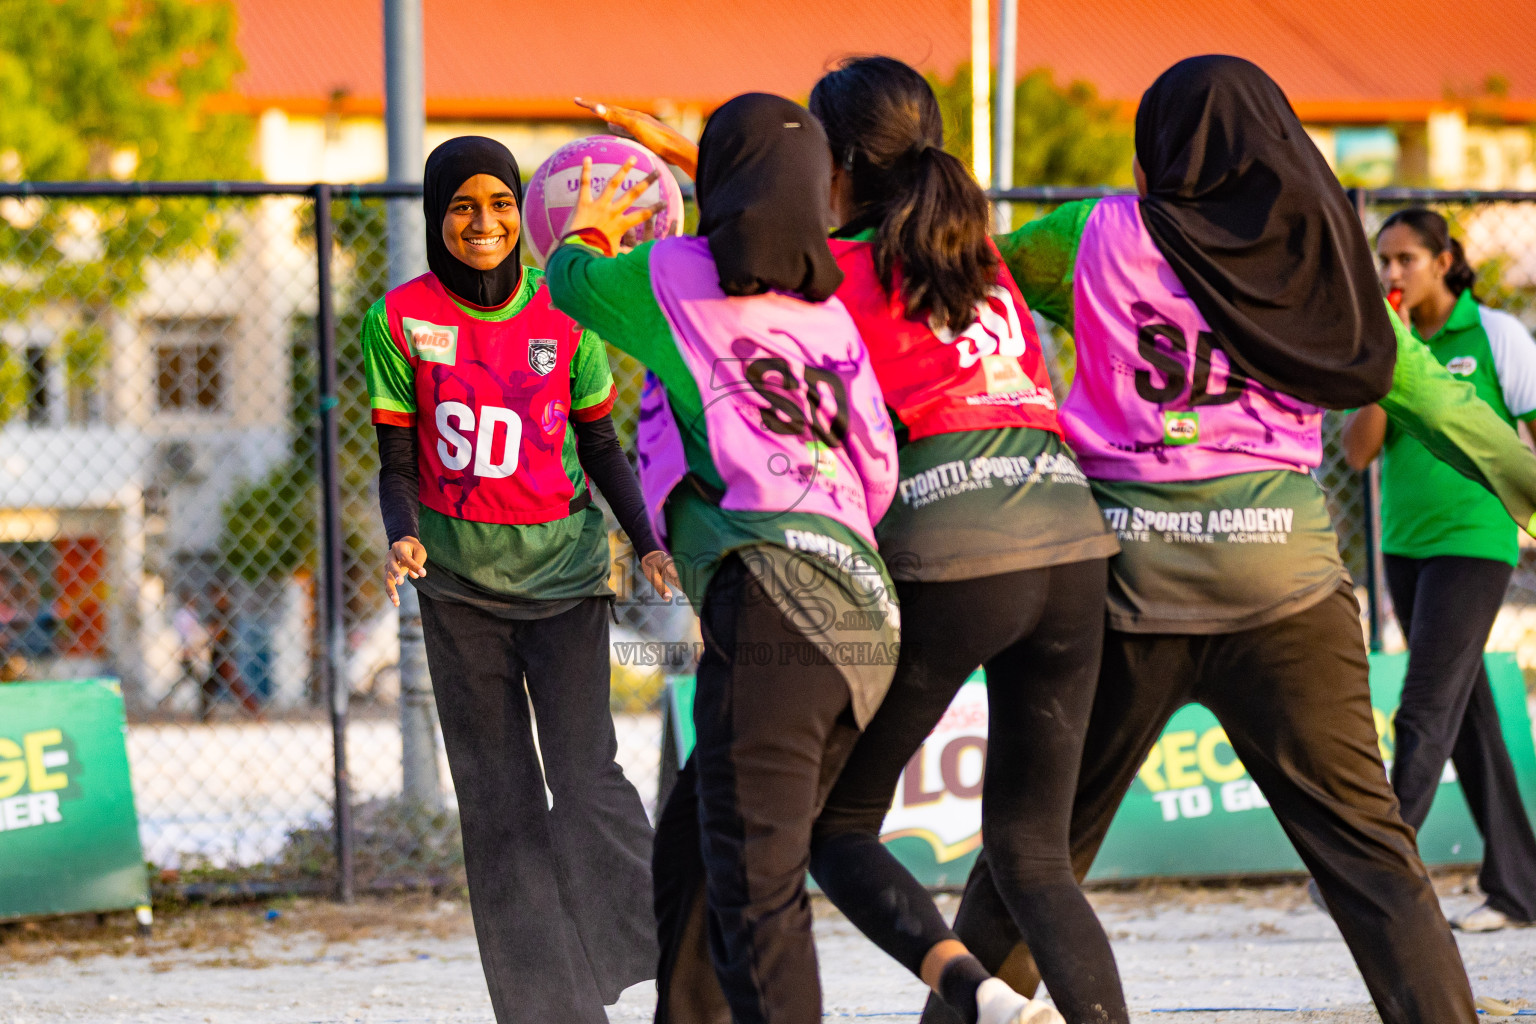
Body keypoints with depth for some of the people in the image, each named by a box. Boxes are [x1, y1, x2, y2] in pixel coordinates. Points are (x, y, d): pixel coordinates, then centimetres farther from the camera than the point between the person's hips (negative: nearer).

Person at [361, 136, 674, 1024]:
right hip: (459, 575, 1)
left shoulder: (564, 315, -1)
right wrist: (402, 540, -19)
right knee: (496, 796, 1)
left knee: (586, 776, -12)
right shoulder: (401, 319, -3)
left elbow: (600, 445, 9)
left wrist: (648, 543, -3)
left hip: (561, 564, -1)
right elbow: (399, 465, 0)